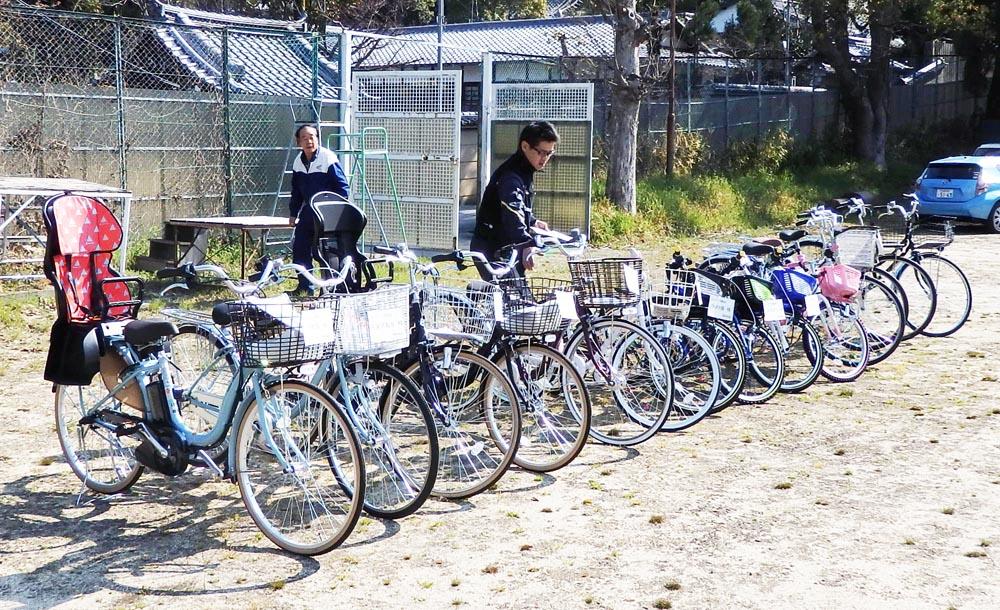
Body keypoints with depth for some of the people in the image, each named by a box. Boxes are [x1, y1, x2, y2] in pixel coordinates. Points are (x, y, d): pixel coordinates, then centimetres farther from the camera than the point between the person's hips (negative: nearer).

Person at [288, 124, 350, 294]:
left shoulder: (328, 159, -13)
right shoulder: (298, 162, 6)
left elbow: (342, 187, -12)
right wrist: (293, 213, 15)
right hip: (308, 212, 6)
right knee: (300, 248, 5)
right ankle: (304, 286, 16)